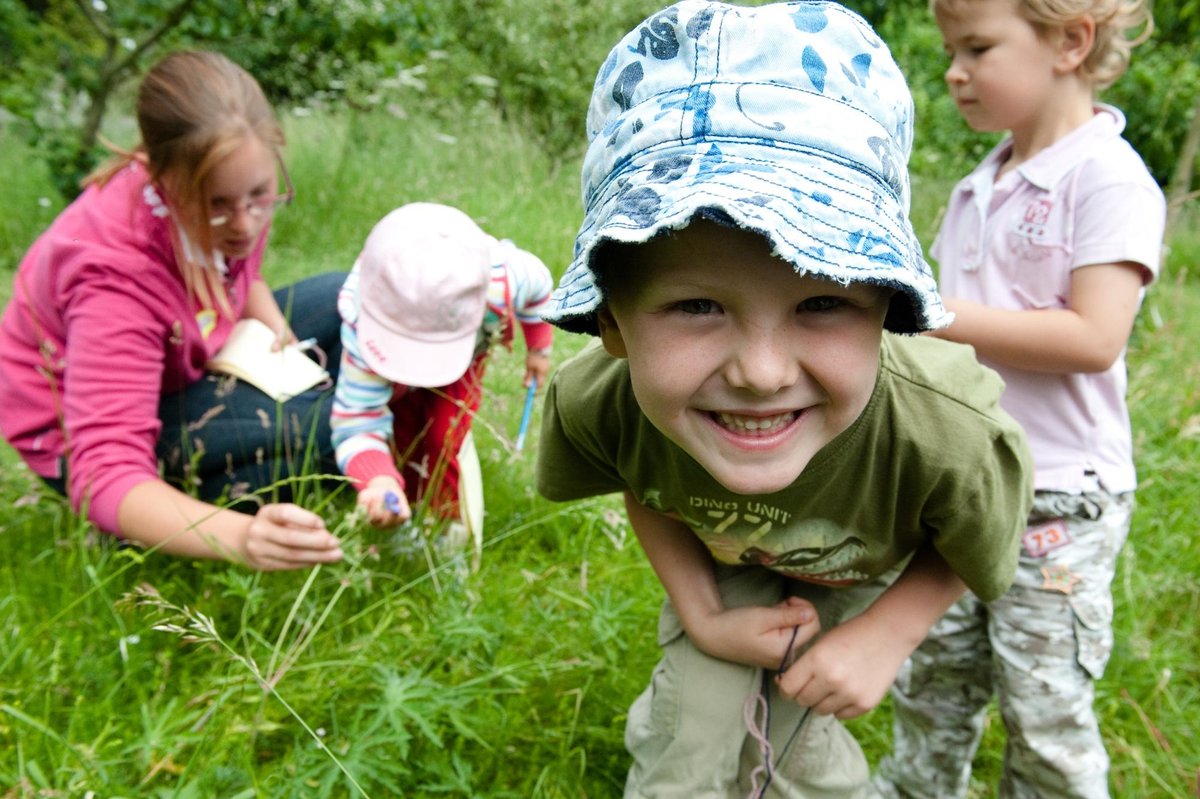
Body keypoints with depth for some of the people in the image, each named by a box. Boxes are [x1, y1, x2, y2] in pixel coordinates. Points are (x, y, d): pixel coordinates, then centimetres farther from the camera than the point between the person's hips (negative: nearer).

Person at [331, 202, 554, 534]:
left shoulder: (504, 280, -44)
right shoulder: (364, 328, -48)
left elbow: (540, 285, -18)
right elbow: (358, 419, -48)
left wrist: (539, 348, -4)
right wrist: (378, 480, -69)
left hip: (465, 357, 0)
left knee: (444, 433, -15)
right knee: (400, 432, -9)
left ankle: (448, 517, 9)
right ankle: (405, 505, 21)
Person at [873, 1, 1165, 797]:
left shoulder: (1109, 179, -12)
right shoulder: (980, 188, 11)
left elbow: (1092, 338, -23)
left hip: (1060, 502, -7)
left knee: (1045, 709, 7)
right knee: (931, 679, 18)